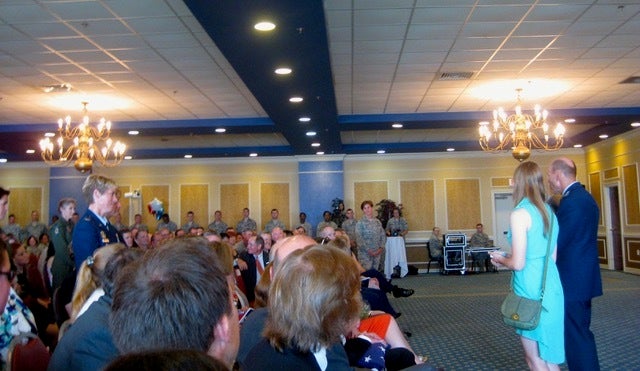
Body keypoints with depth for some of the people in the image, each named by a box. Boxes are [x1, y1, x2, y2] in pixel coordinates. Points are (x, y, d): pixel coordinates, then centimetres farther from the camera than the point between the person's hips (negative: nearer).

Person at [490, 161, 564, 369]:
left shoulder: (520, 213, -14)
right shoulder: (549, 212, 8)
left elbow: (518, 264, -18)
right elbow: (552, 257, 13)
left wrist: (502, 260, 3)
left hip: (531, 290, -8)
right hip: (551, 287, 8)